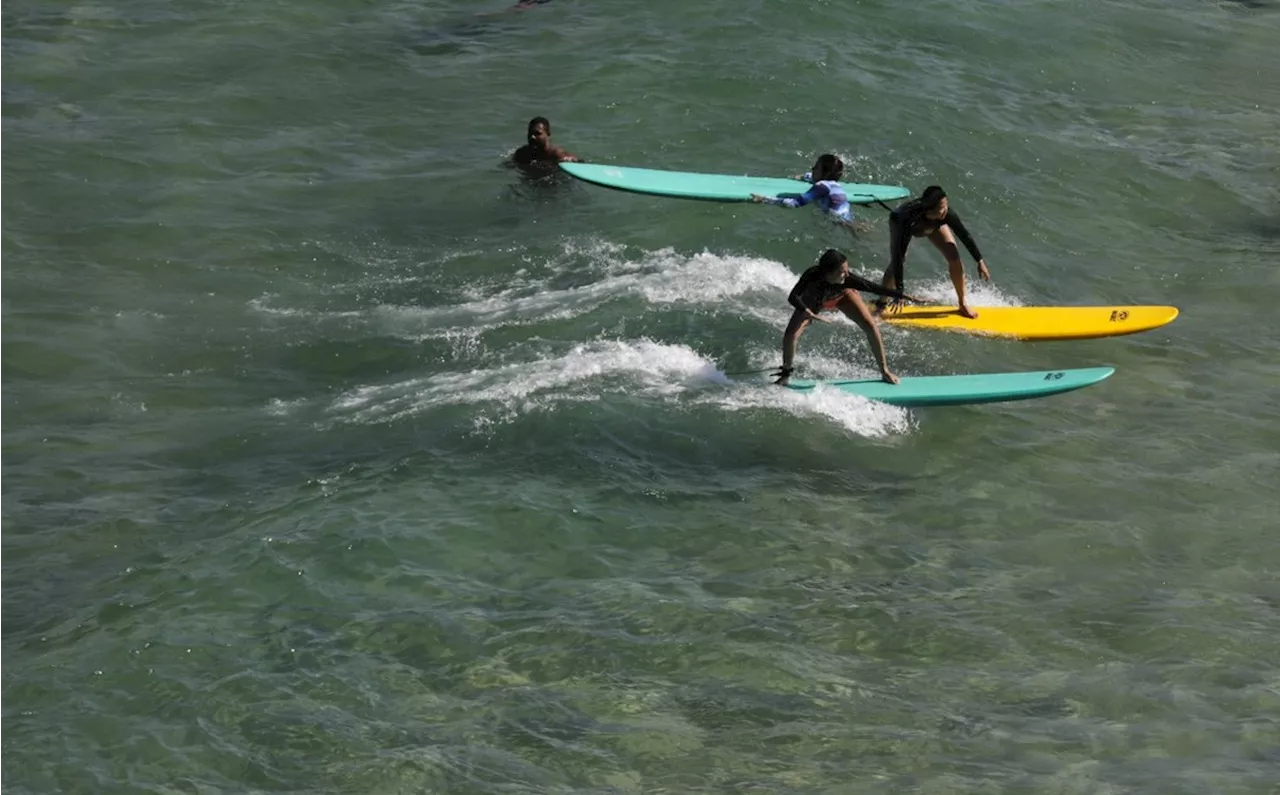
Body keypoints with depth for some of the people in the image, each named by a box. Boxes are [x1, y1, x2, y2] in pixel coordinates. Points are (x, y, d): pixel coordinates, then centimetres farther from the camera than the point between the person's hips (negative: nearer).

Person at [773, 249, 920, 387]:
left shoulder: (847, 279, -40)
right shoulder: (812, 276, -44)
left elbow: (873, 287, -35)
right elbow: (793, 297, -49)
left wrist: (902, 296, -37)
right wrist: (810, 314, -61)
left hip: (842, 295, 1)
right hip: (812, 302, -1)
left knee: (870, 326, -14)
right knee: (791, 335, -17)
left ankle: (884, 371, 3)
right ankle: (786, 374, 9)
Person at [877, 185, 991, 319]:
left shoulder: (946, 214, -39)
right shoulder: (910, 219, -48)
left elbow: (965, 236, -22)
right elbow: (898, 255, -48)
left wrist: (980, 261, -16)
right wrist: (898, 290, -51)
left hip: (933, 223, 3)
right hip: (899, 222, -3)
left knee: (954, 258, -9)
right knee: (896, 262, -23)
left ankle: (962, 304, 8)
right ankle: (880, 305, -7)